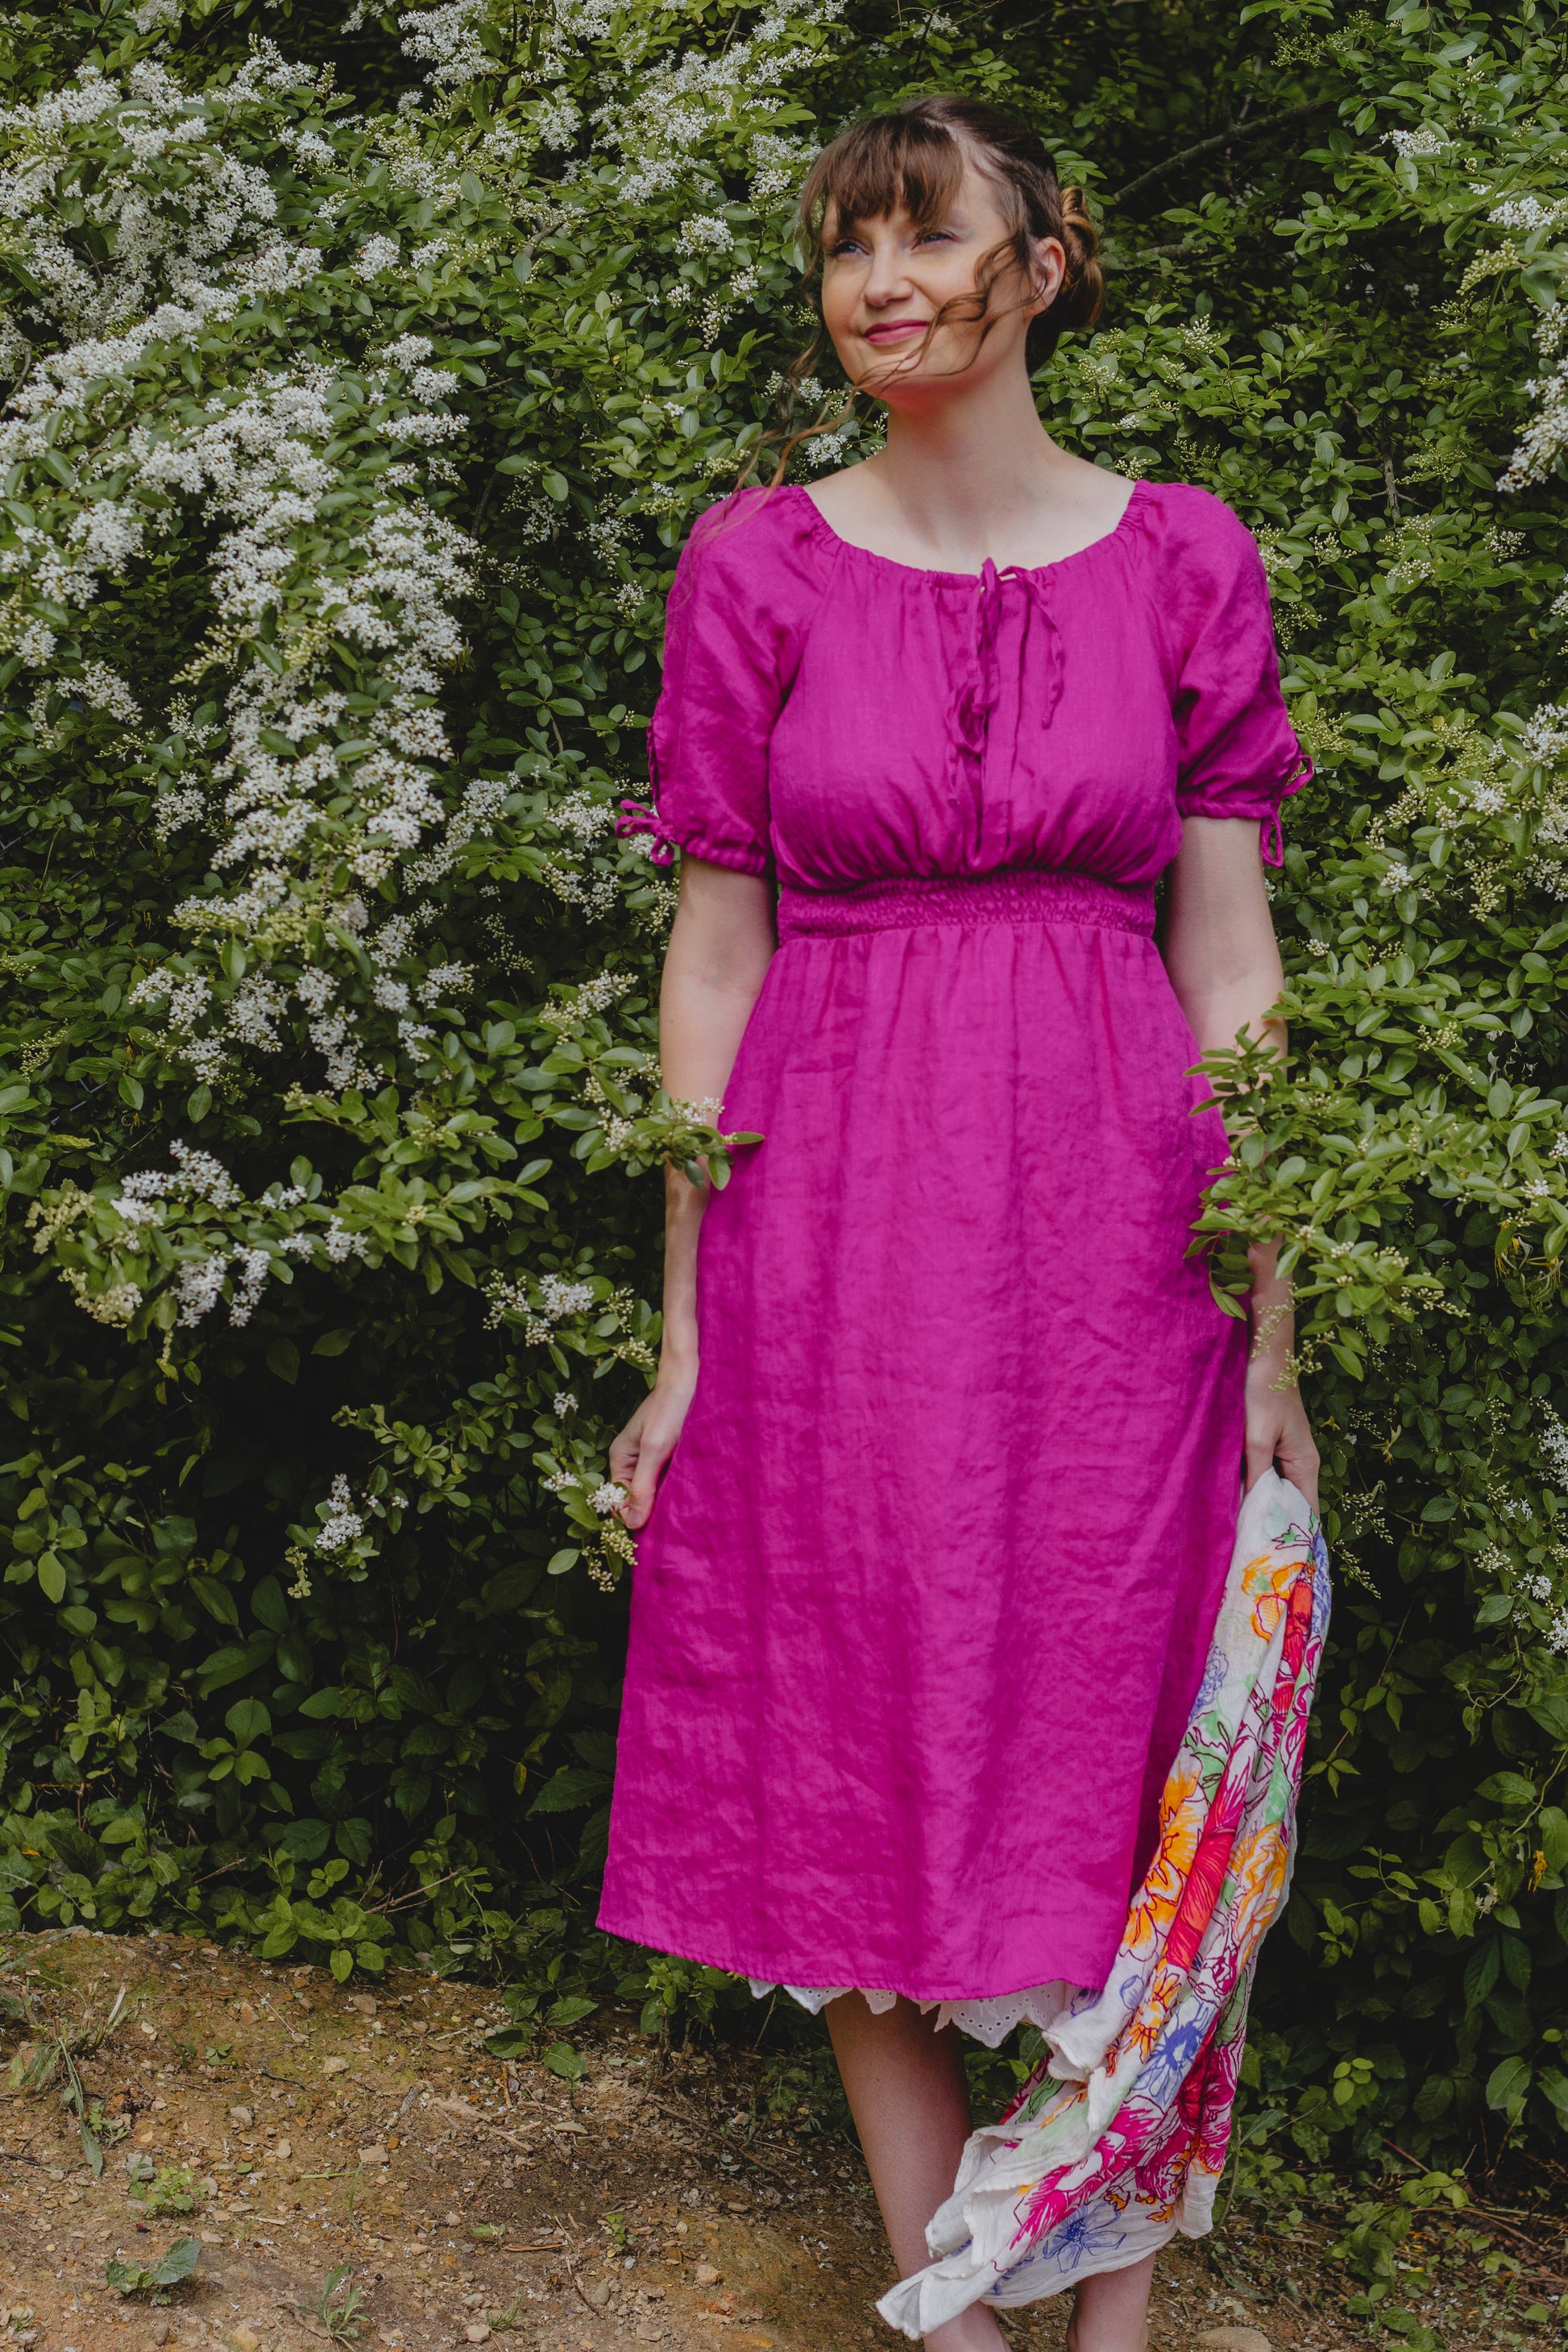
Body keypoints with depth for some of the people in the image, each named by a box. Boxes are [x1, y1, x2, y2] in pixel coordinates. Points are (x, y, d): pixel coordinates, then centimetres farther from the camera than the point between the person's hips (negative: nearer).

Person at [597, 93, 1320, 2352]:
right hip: (837, 1219, 0)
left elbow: (1229, 952, 3)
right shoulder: (758, 564, 3)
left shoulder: (1182, 560, 4)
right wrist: (685, 1336, 1)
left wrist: (1271, 1335, 0)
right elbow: (714, 953, 3)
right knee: (862, 1759, 7)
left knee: (1115, 1766, 6)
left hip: (1113, 1232, 0)